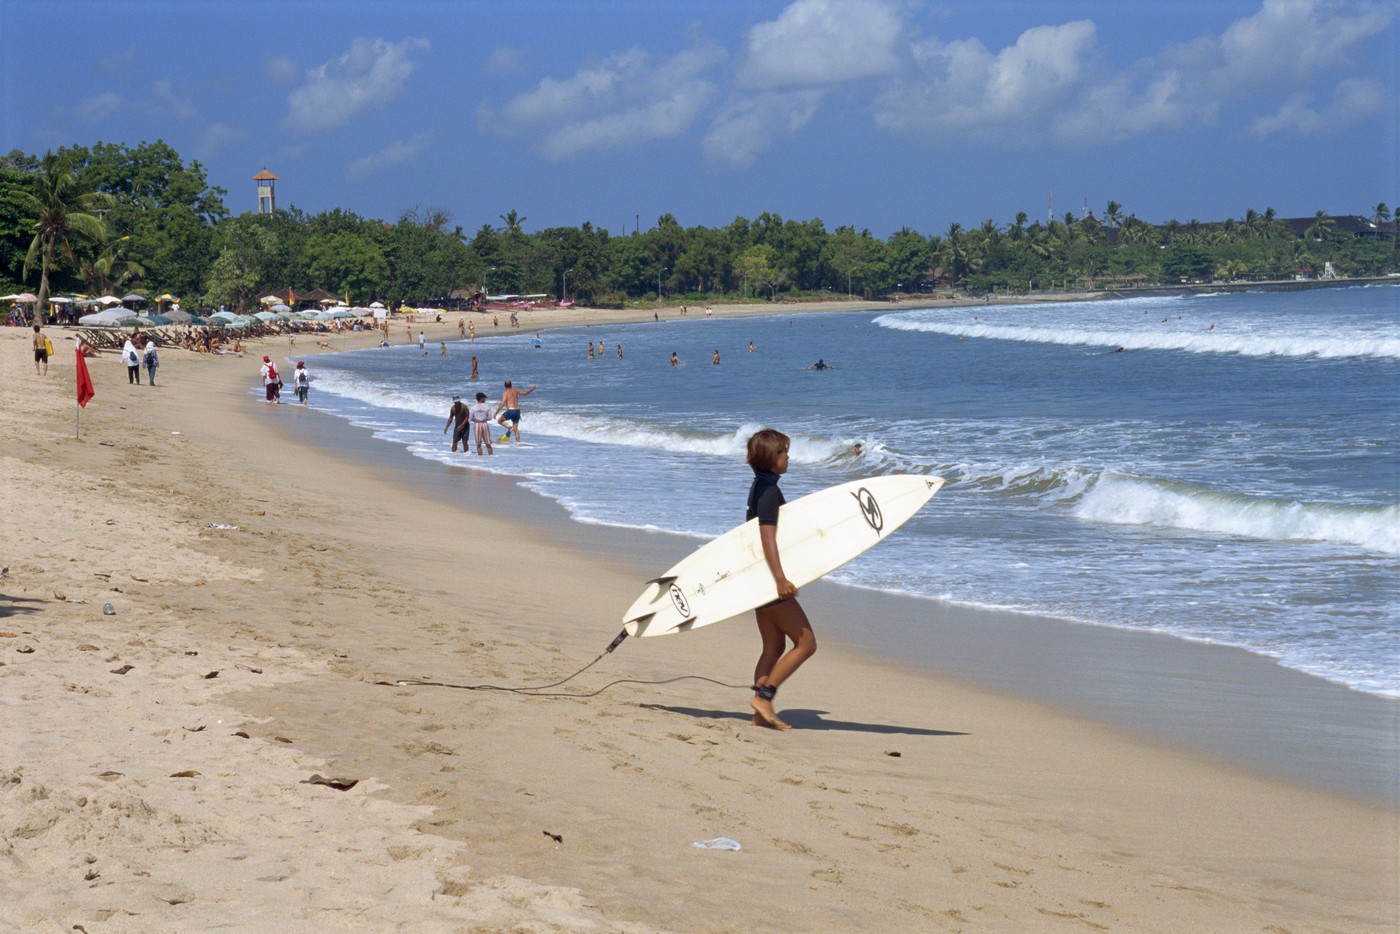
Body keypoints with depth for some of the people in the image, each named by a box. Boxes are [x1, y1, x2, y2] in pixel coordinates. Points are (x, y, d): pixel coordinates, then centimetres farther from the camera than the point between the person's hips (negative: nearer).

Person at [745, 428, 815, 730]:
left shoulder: (759, 487, 14)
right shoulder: (769, 490, -16)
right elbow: (768, 537, -25)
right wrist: (780, 578, -32)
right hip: (769, 579, -10)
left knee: (774, 647, 13)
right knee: (806, 642, -6)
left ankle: (761, 714, 12)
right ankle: (764, 696, -8)